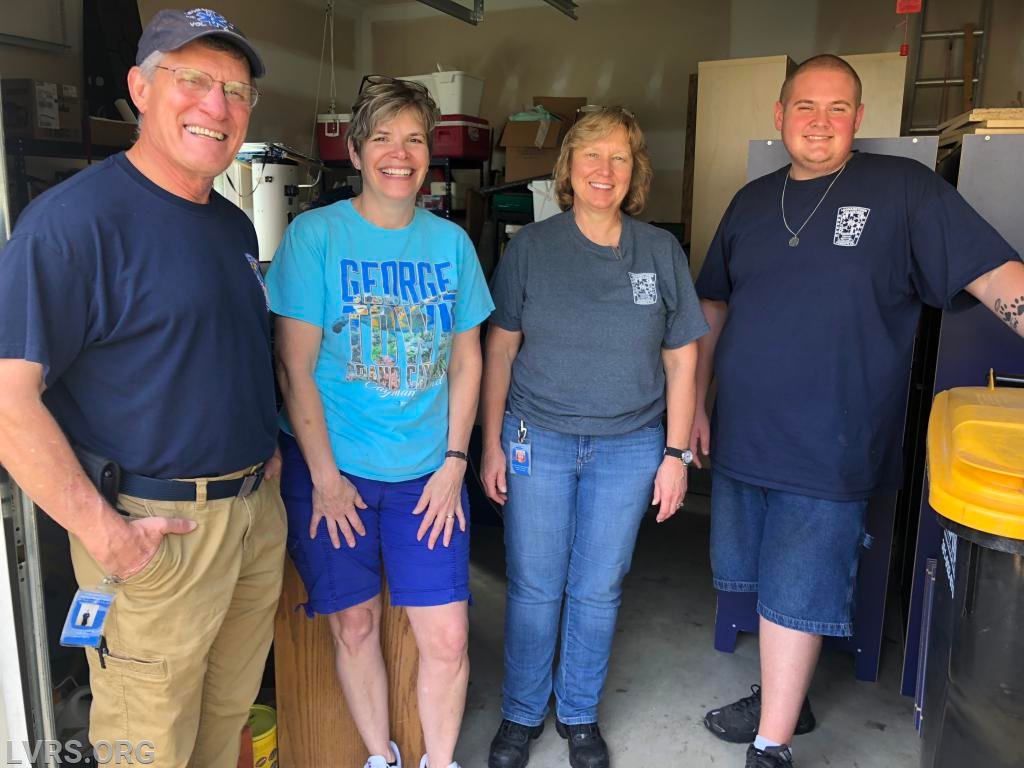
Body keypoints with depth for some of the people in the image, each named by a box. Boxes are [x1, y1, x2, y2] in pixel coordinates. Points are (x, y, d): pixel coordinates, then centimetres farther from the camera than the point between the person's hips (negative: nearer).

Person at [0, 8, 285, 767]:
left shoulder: (236, 226, 10)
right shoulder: (75, 219, -15)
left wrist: (268, 457, 10)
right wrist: (104, 534, -20)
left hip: (259, 512, 7)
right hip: (158, 531, -7)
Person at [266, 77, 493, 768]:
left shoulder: (451, 241, 4)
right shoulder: (314, 235, -6)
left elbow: (468, 360, 6)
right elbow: (296, 367, -8)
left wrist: (454, 461, -1)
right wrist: (325, 477, -9)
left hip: (428, 471, 2)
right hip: (333, 468, -2)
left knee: (447, 636, 2)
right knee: (354, 624, 11)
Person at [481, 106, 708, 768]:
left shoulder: (662, 252, 1)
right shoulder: (531, 247, -1)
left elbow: (682, 360, 3)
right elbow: (500, 350, 1)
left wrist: (676, 454, 0)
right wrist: (492, 444, -2)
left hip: (629, 447, 1)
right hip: (538, 439, 0)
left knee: (598, 590, 12)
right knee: (533, 588, 9)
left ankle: (580, 715, 35)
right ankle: (522, 714, 32)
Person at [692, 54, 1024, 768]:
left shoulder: (903, 188, -4)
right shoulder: (752, 201, 10)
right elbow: (714, 306, 15)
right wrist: (696, 402, 12)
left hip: (828, 450, -5)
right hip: (741, 436, 5)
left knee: (795, 598, 2)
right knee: (768, 583, 18)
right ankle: (785, 697, 40)